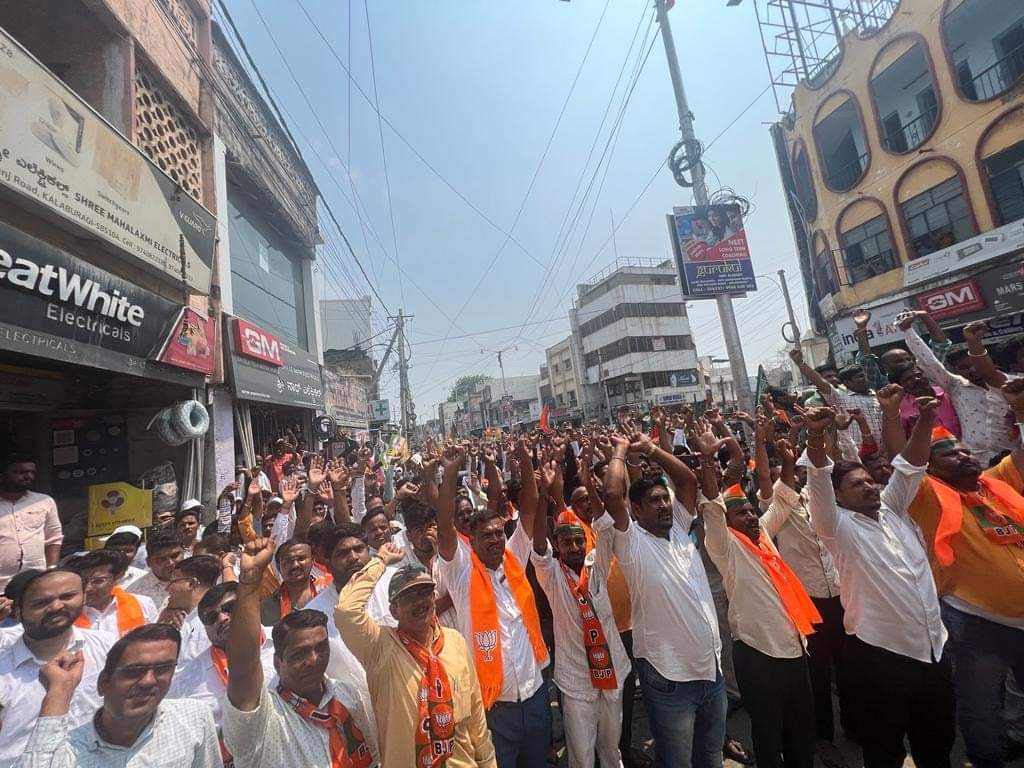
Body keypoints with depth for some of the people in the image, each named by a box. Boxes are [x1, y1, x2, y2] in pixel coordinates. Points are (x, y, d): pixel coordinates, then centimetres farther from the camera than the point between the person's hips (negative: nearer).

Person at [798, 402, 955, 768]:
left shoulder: (893, 511, 10)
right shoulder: (838, 526, -8)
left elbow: (910, 465, 3)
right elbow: (819, 483, -26)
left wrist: (925, 420, -9)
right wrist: (815, 437, -41)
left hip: (933, 650, 6)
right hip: (878, 656, -6)